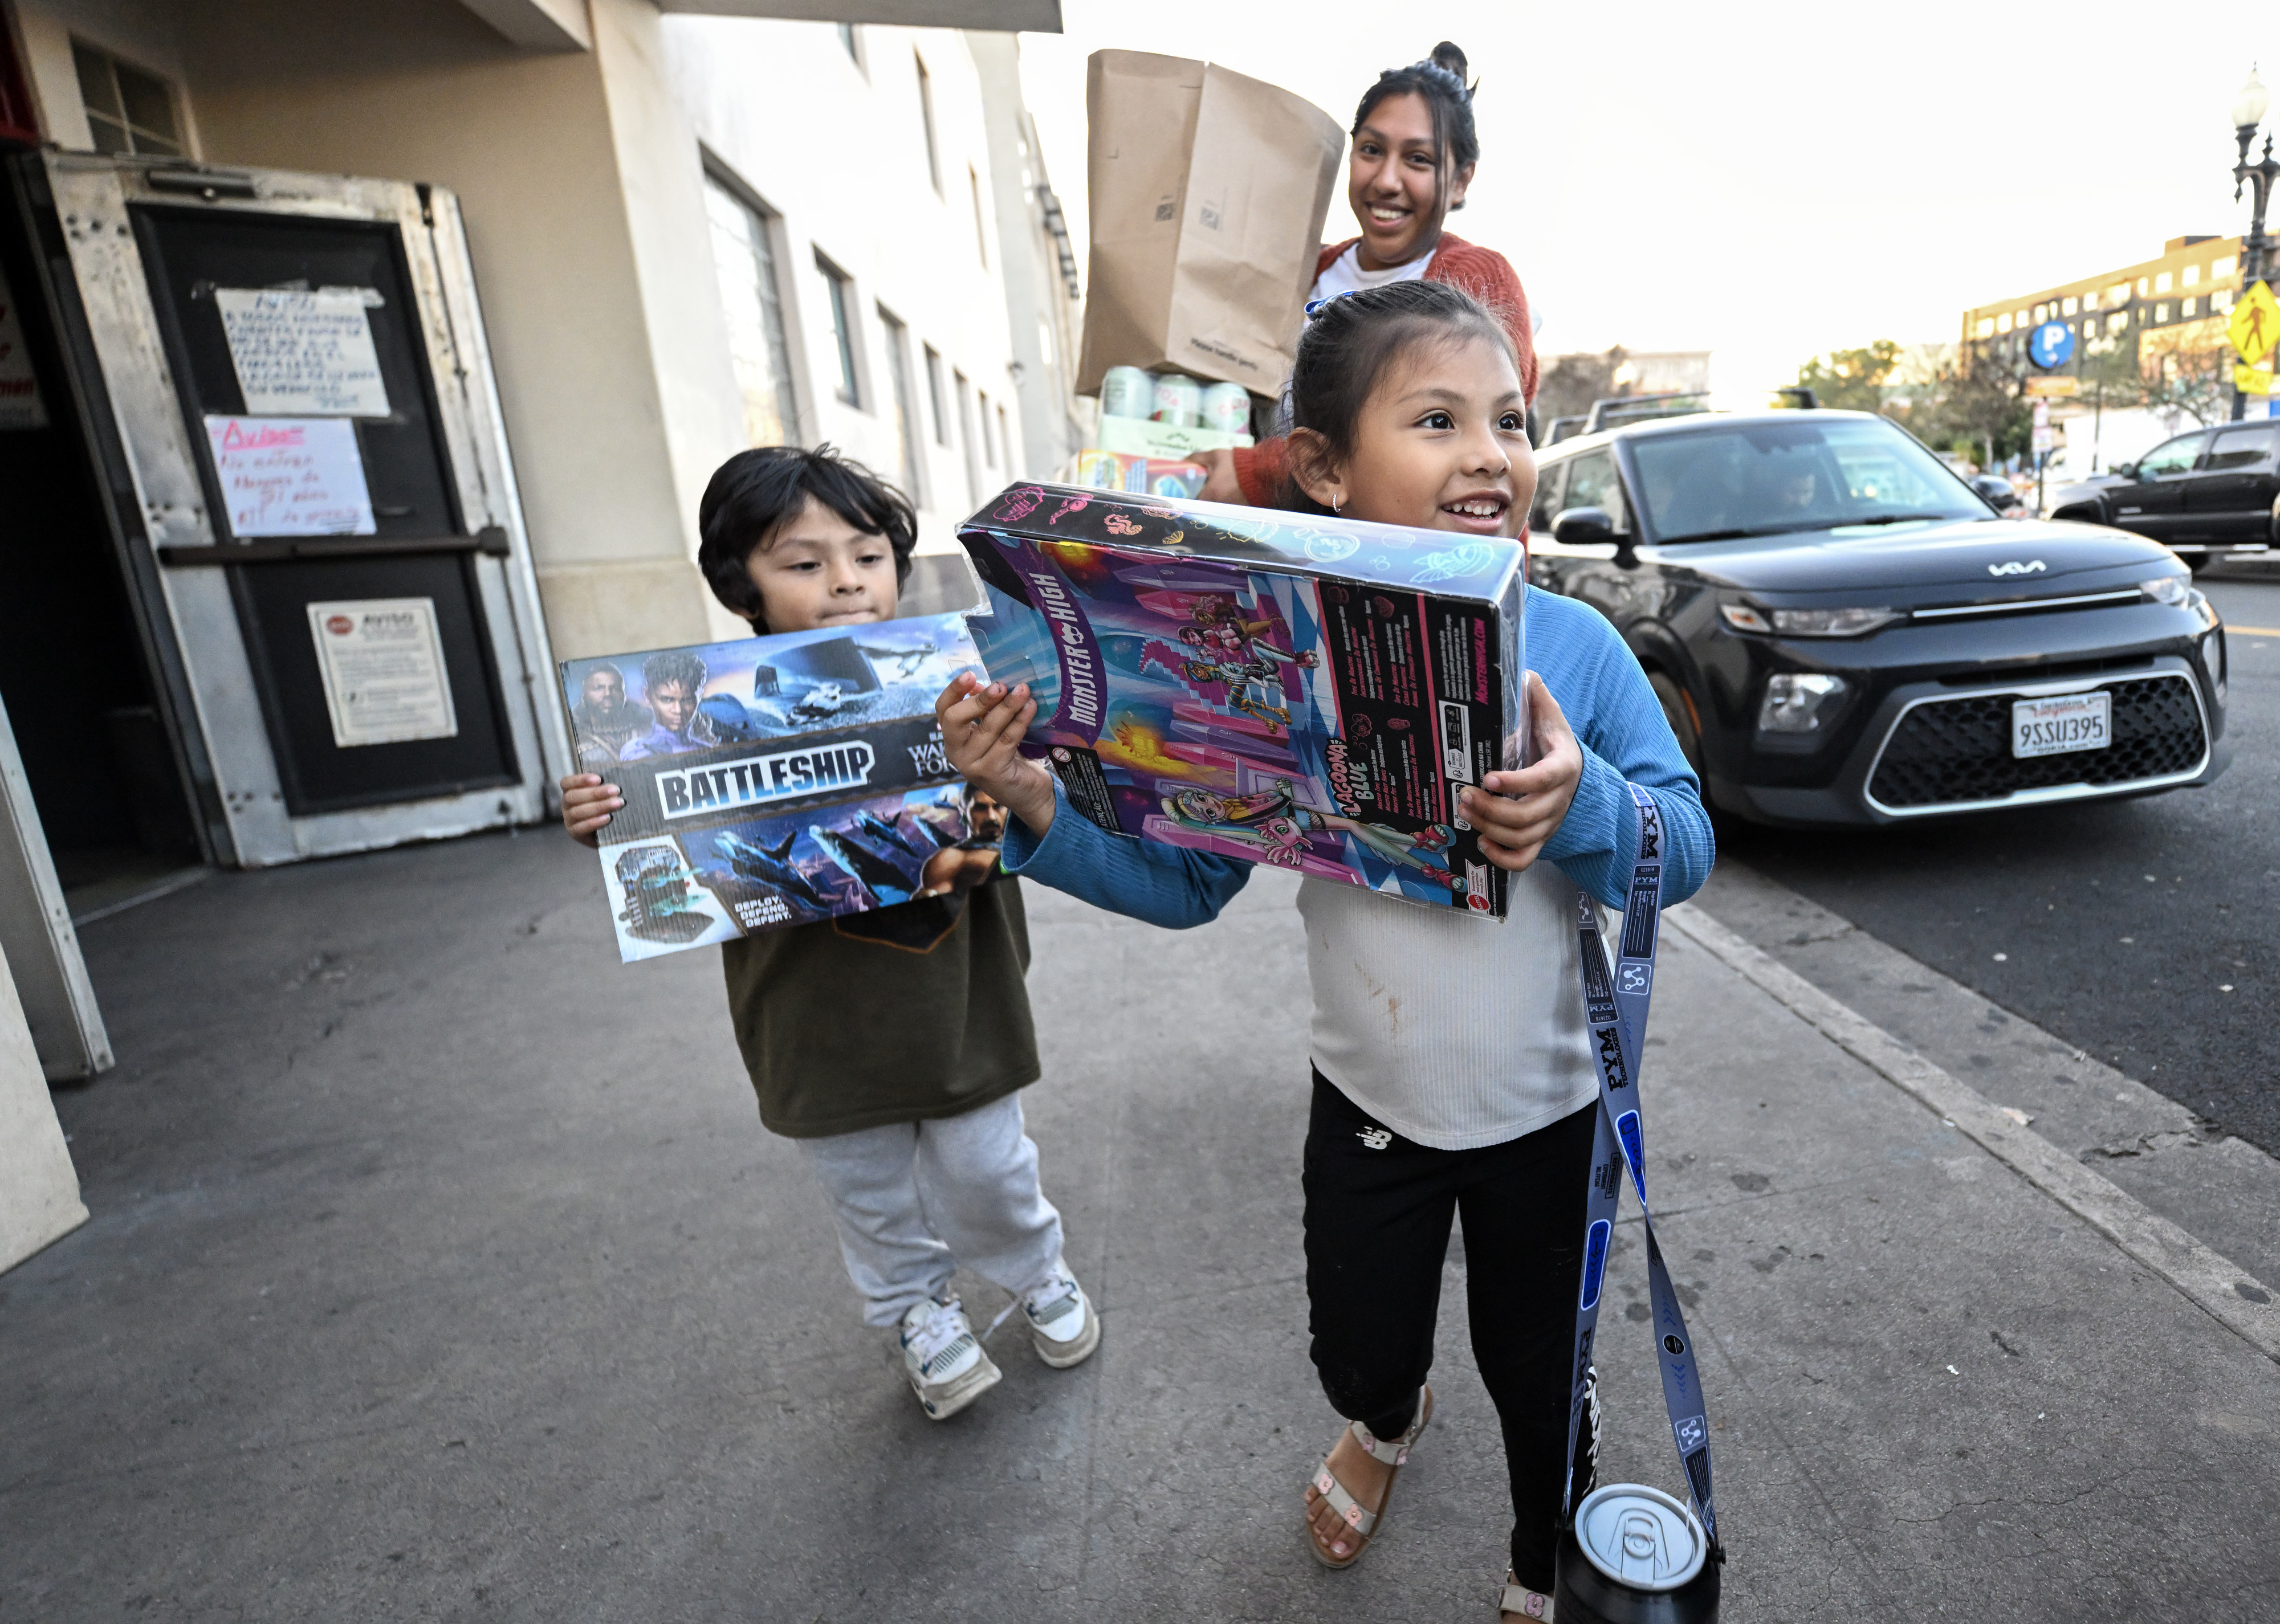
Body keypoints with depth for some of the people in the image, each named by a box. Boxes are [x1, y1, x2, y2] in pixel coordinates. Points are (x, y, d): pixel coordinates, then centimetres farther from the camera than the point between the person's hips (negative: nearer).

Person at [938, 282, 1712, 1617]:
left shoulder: (1573, 645, -15)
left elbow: (1687, 853, -12)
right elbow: (1189, 878, -9)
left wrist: (1587, 804, -34)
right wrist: (1041, 806, -24)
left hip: (1544, 1110, 0)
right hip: (1369, 1105, 1)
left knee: (1539, 1376, 19)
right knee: (1358, 1353, 22)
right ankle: (1390, 1419, 63)